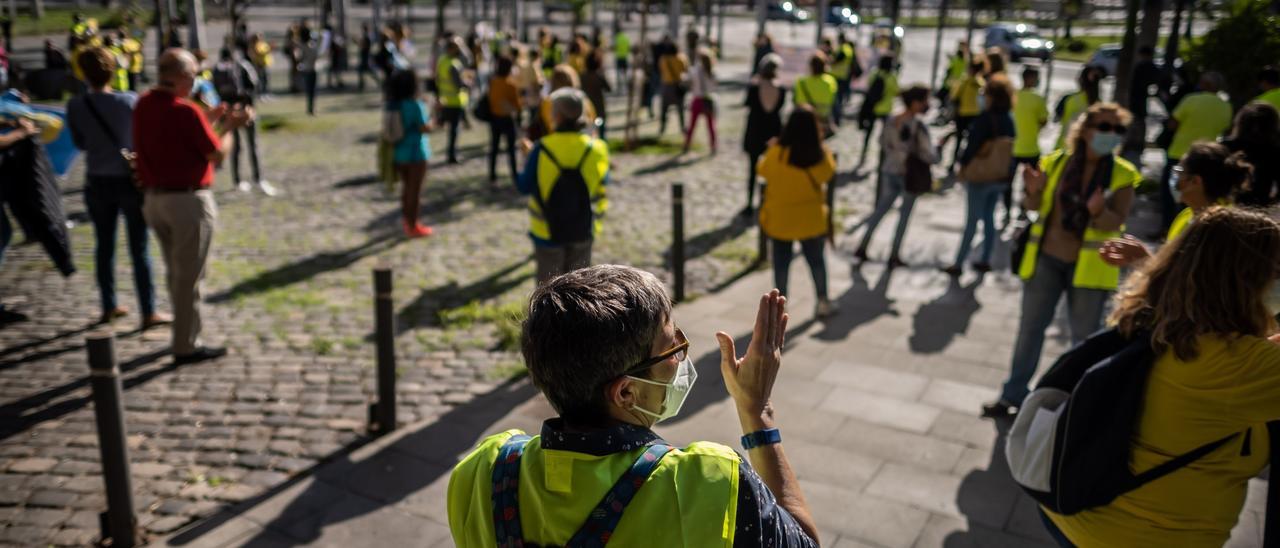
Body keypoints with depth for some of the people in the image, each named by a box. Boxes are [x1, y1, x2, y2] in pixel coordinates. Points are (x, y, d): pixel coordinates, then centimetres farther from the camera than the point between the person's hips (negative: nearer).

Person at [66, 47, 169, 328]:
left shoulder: (75, 106, -7)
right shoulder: (130, 100, -12)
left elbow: (80, 143, 5)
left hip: (97, 183, 2)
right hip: (130, 181, -2)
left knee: (104, 246, 15)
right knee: (139, 249, 2)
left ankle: (109, 307, 24)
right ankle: (148, 312, 3)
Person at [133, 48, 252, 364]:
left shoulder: (143, 105, 6)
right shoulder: (185, 111, -19)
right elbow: (217, 154, -12)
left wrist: (210, 120, 17)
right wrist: (230, 126, 4)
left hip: (154, 199, 8)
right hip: (188, 201, -8)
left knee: (176, 273, 21)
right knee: (189, 276, 2)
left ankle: (184, 334, 34)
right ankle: (187, 346, 10)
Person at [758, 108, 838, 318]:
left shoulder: (776, 153, -19)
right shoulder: (820, 156, -15)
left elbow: (763, 170, -1)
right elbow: (829, 172, 4)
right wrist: (822, 147, 7)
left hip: (780, 218, -1)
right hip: (811, 218, 1)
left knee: (781, 263, 11)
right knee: (816, 260, 17)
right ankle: (823, 302, 24)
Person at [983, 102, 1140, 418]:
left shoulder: (1123, 176, -8)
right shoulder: (1056, 162, -3)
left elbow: (1116, 223, -15)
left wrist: (1099, 212, -36)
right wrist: (1035, 192, -18)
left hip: (1088, 266, -2)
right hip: (1046, 259, 2)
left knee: (1085, 340, 9)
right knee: (1030, 329, 10)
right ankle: (1013, 395, 22)